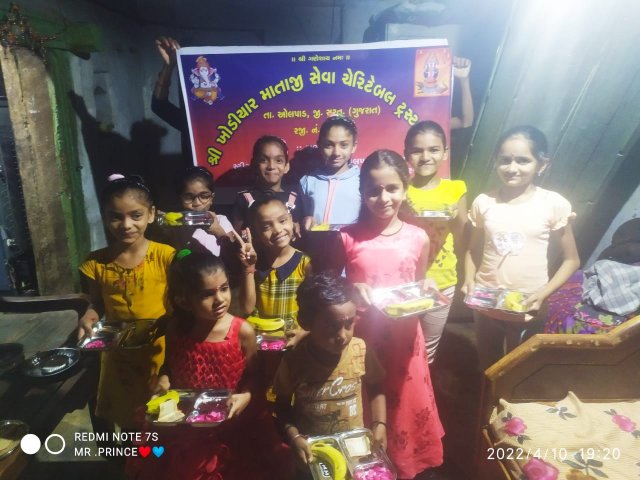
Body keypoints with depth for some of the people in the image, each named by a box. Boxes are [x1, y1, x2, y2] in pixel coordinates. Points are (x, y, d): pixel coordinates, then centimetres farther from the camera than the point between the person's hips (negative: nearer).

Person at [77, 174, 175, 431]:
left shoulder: (165, 256, -15)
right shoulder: (96, 263, -5)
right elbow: (98, 304, 6)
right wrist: (88, 318, -14)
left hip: (161, 355, -3)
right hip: (119, 357, 3)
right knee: (127, 420, 24)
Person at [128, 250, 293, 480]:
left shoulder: (243, 331, -17)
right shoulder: (176, 328, -10)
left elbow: (251, 376, -5)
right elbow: (169, 364, 9)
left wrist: (246, 397, -23)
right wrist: (163, 379, -11)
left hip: (231, 421, -2)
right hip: (183, 421, 2)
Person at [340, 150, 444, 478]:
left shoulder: (418, 238, -4)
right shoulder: (348, 238, -9)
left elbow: (419, 287, 10)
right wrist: (353, 290, -19)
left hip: (403, 336, 2)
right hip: (362, 335, -1)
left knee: (405, 403, 17)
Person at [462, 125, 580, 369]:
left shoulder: (554, 204, -11)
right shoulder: (483, 202, -5)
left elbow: (571, 259, -4)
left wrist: (543, 294, -15)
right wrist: (469, 280, -11)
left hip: (527, 308, -2)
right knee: (488, 365, 22)